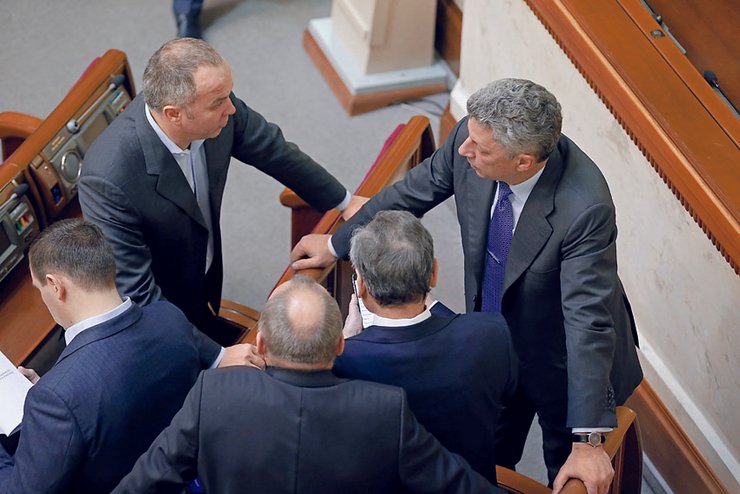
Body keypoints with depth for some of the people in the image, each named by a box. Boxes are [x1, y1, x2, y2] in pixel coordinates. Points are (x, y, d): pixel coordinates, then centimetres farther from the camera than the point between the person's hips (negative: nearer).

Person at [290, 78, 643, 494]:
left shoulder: (585, 208, -39)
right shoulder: (472, 138, -22)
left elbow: (588, 321, -37)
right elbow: (417, 190, -2)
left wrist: (589, 441, -37)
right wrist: (338, 243, 9)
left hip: (560, 361, -5)